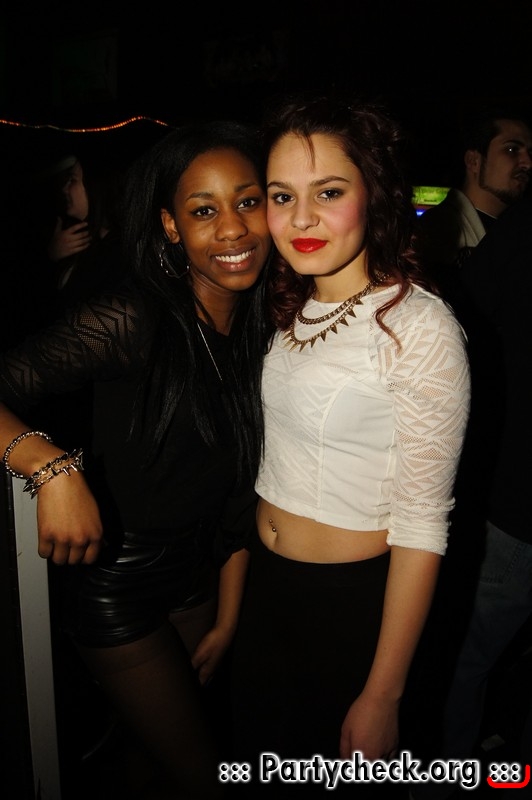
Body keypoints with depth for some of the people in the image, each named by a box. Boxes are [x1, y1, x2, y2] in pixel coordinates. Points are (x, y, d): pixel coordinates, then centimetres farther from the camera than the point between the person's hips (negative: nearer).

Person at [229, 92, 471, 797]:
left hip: (354, 600, -6)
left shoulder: (419, 324, -21)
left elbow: (422, 522, -19)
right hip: (263, 582, 7)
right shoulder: (289, 310, 1)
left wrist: (382, 696, -15)